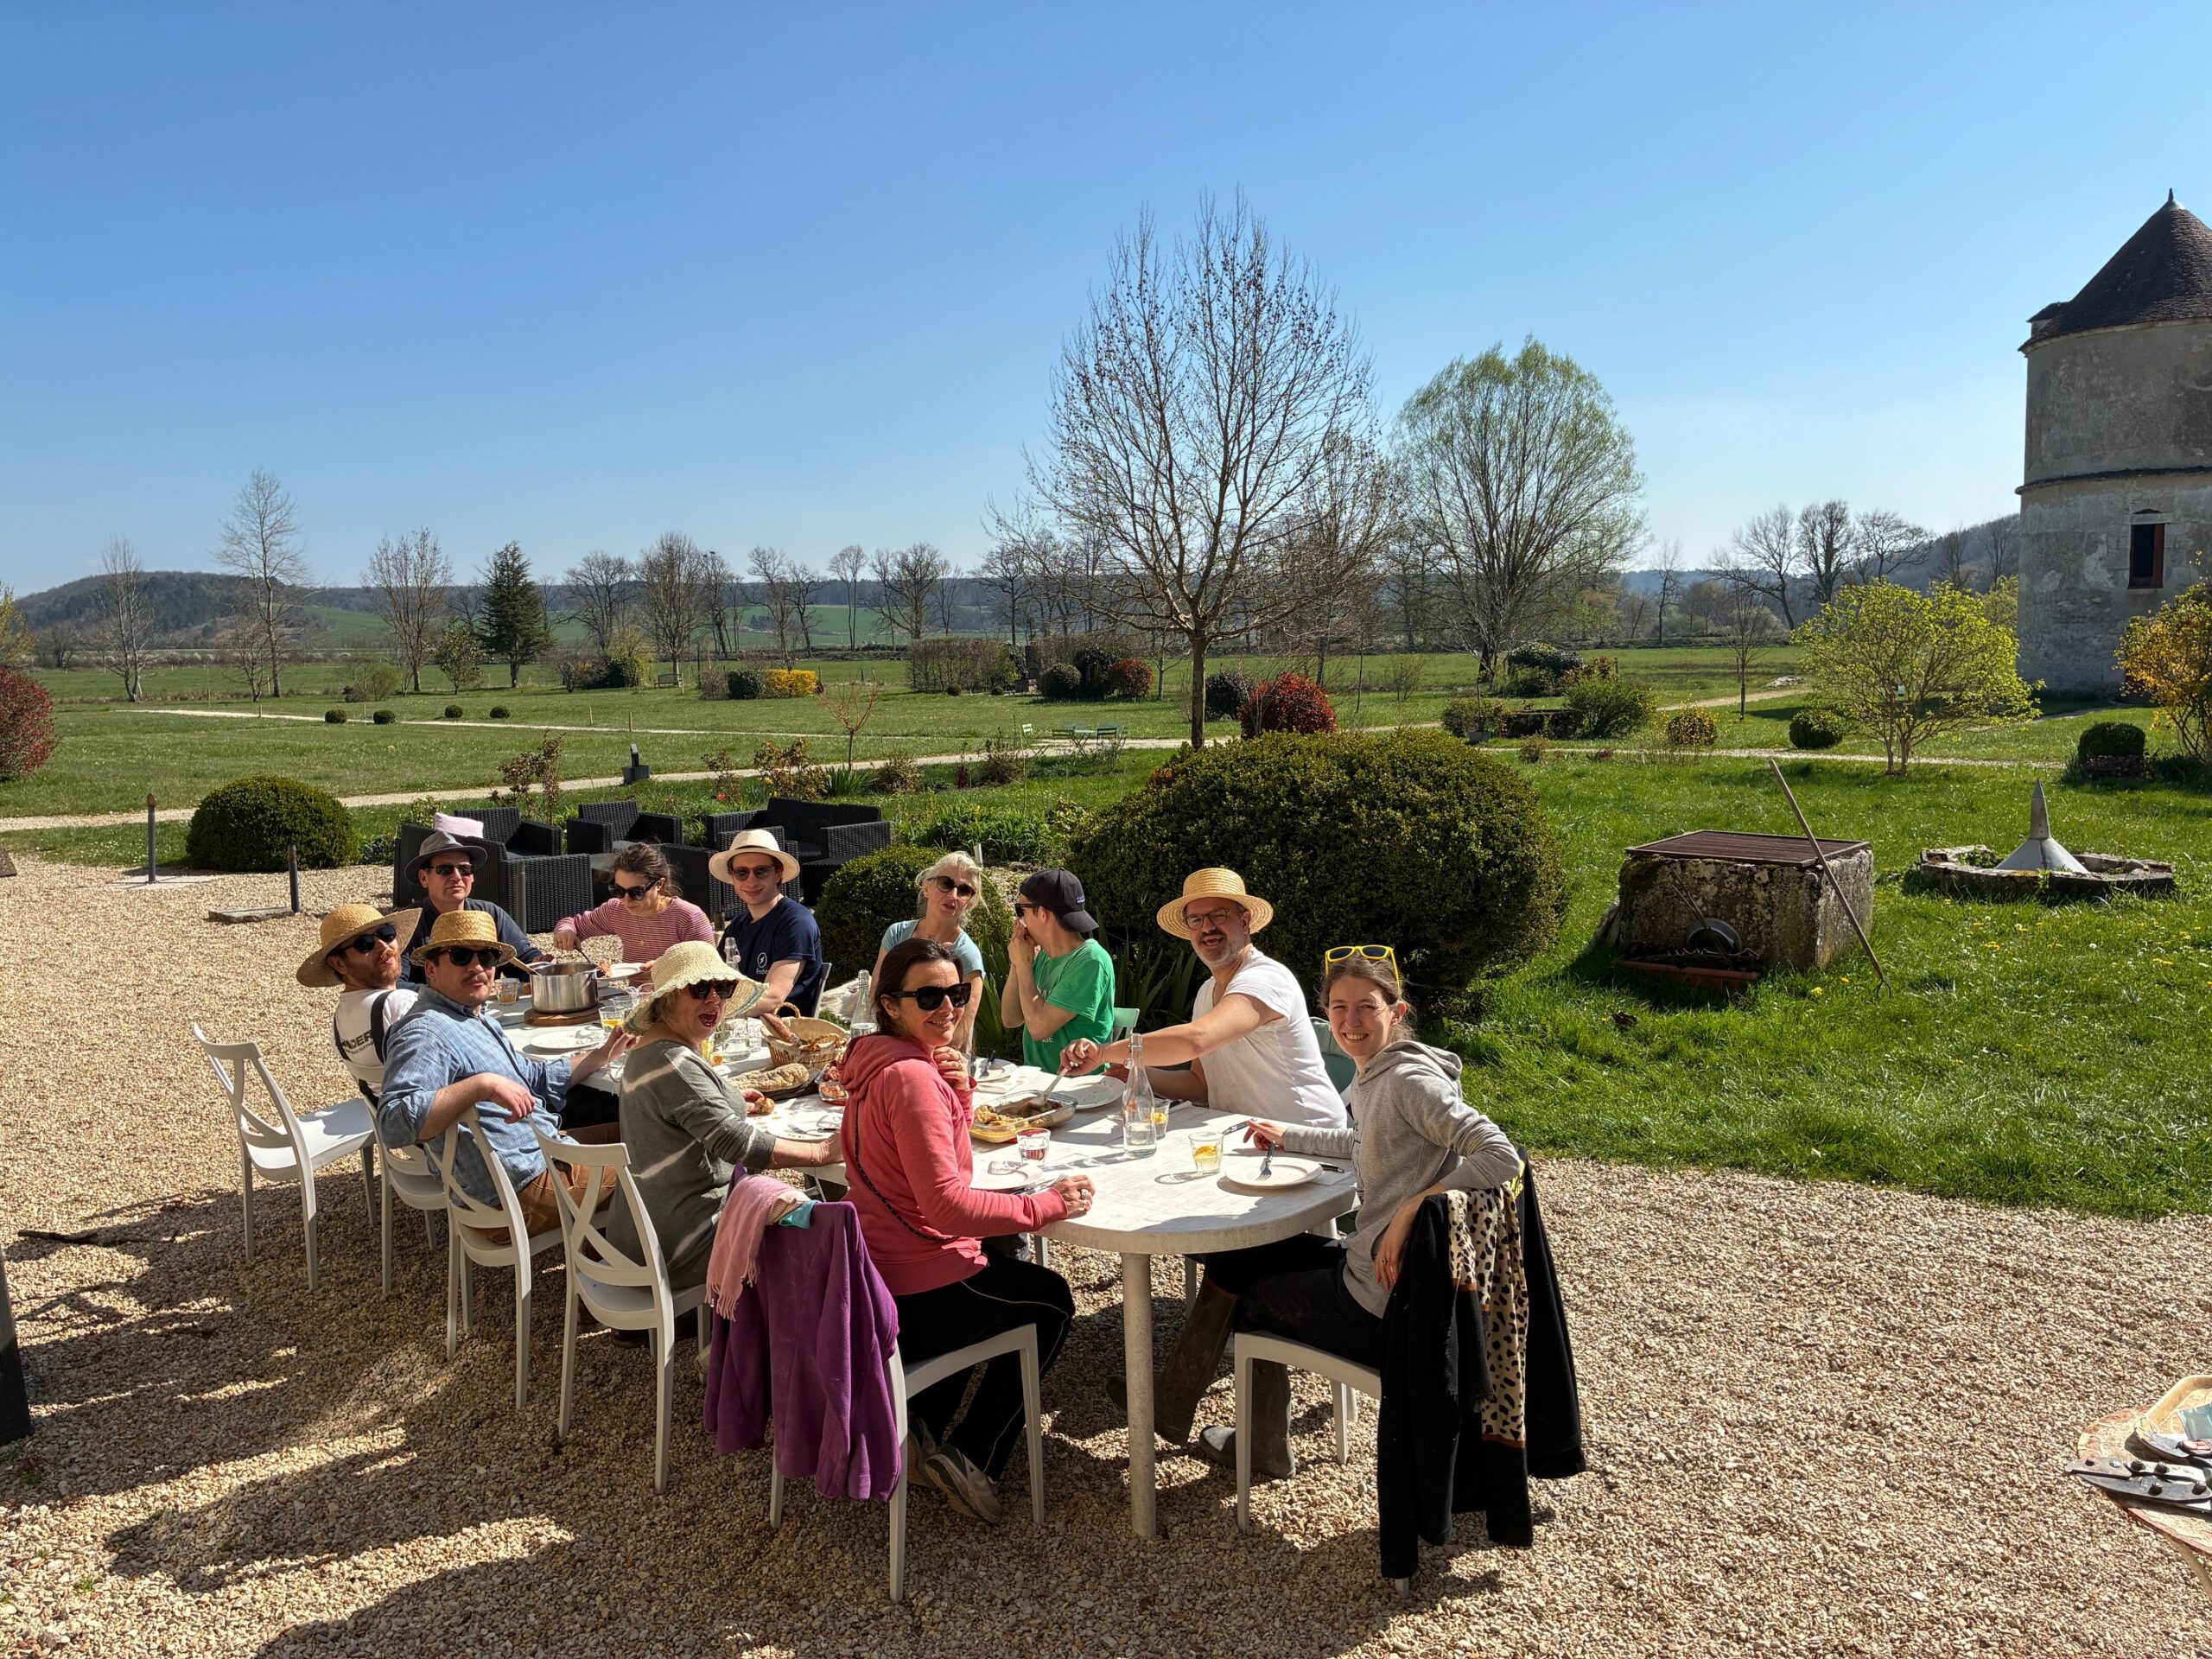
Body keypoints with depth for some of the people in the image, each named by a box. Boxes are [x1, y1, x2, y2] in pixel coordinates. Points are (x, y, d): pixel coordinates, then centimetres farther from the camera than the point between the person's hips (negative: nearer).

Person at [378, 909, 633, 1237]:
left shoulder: (479, 1022, 14)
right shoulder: (425, 1033, -22)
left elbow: (535, 1078, 26)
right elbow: (394, 1124, -37)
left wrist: (604, 1053, 20)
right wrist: (482, 1084, -39)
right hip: (522, 1189, -11)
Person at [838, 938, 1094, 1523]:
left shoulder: (878, 1061, 6)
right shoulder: (911, 1076, -24)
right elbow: (946, 1204, -30)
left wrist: (959, 1091, -2)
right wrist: (1047, 1204, -24)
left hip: (872, 1276, 9)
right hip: (916, 1294, -9)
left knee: (1002, 1266, 36)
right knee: (1051, 1303, 15)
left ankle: (915, 1431, 30)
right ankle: (971, 1457, 17)